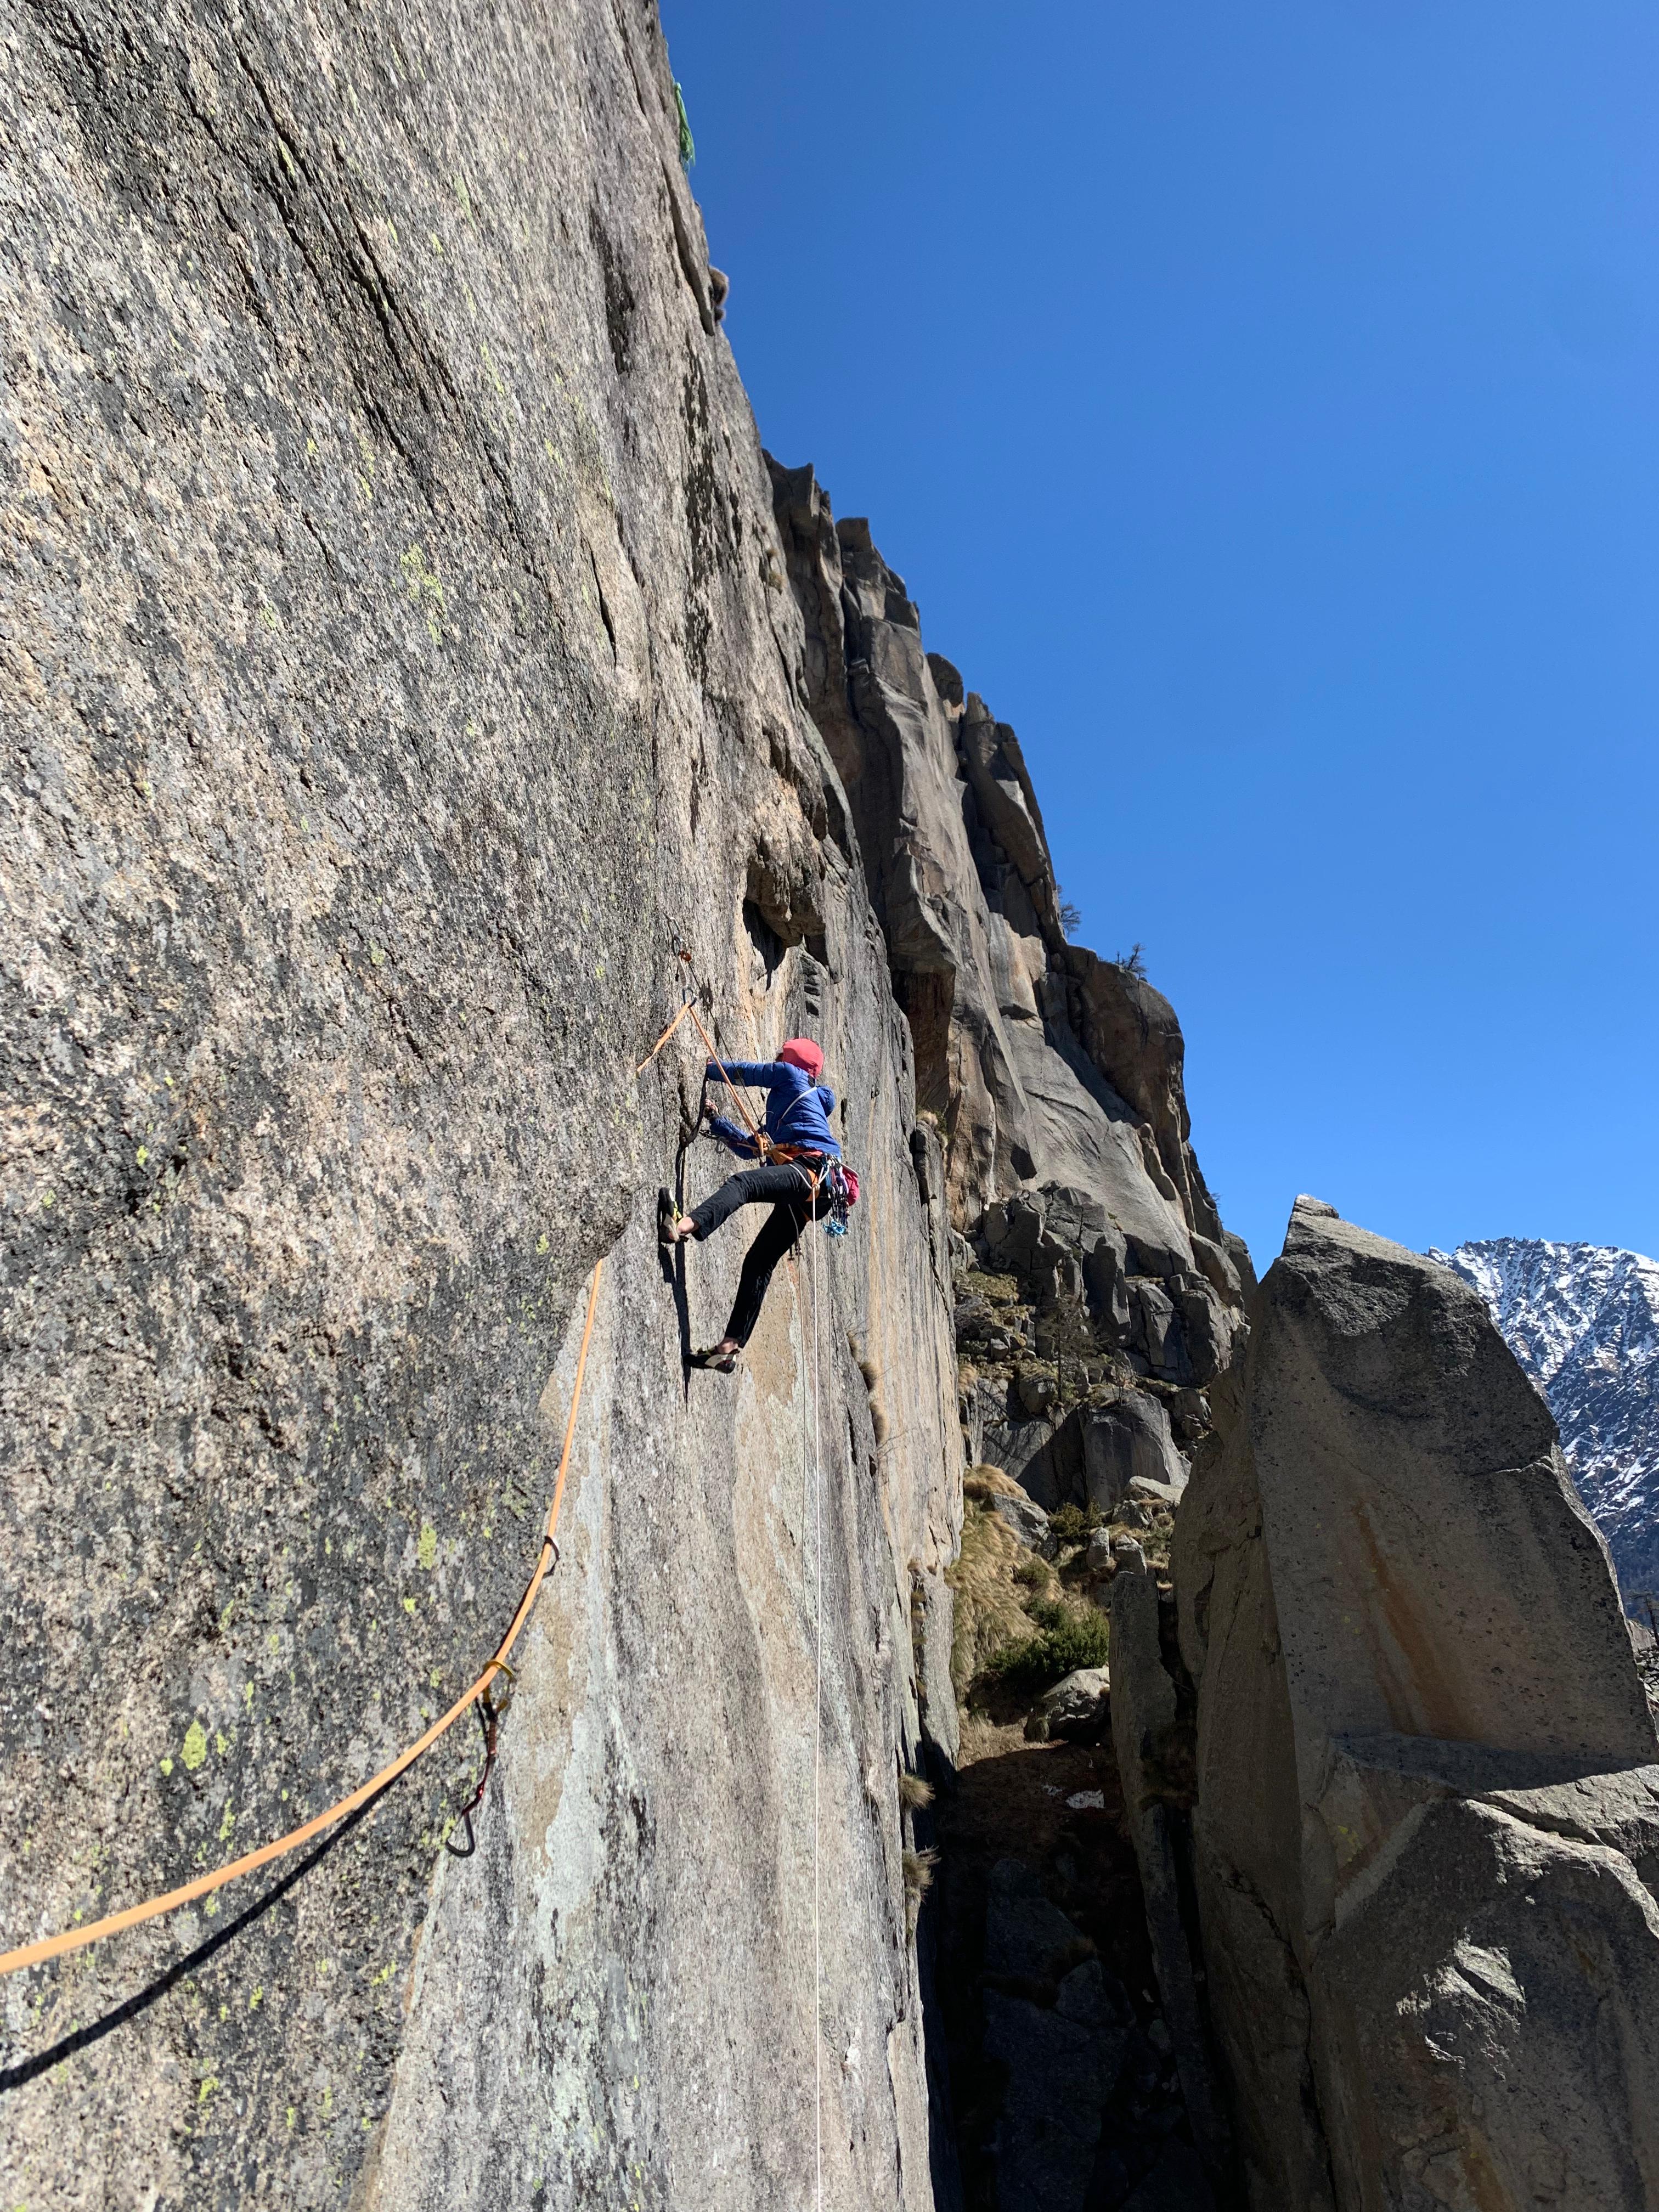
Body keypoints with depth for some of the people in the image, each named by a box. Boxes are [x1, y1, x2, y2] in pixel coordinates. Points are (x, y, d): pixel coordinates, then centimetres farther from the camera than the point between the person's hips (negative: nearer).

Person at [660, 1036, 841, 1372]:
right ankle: (729, 1347, -1)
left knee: (742, 1183, -33)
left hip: (811, 1166, -9)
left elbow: (743, 1071, 19)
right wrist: (715, 1120, 40)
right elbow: (750, 1148, 43)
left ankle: (682, 1226, -62)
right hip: (805, 1196, 9)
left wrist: (709, 1066, 35)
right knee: (759, 1262, 2)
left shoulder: (790, 1074, 18)